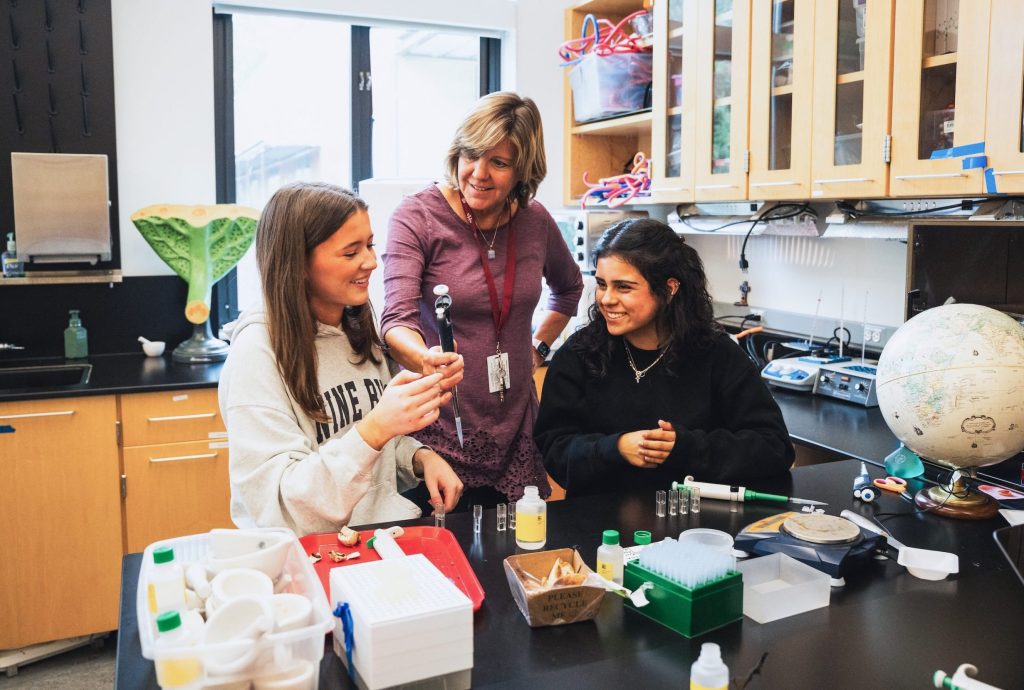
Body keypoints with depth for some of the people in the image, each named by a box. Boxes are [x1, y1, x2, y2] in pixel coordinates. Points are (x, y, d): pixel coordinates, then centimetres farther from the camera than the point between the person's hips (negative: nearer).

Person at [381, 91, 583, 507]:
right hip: (438, 437, -4)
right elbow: (398, 319, -21)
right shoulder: (417, 216, -9)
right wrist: (424, 359, -41)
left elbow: (569, 287, 24)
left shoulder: (534, 221, 4)